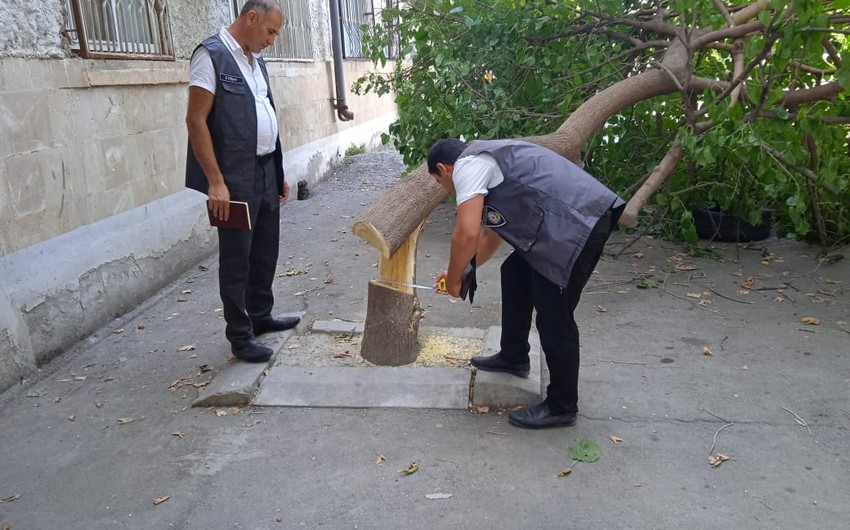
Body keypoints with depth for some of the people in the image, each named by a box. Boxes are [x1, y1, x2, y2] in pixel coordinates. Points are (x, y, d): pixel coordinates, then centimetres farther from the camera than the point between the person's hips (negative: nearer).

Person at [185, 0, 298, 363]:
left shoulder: (255, 60, 14)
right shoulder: (211, 55, -10)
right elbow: (196, 121, -15)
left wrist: (279, 173, 17)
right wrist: (216, 181, -20)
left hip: (265, 174, 8)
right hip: (235, 179, -8)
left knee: (266, 250, 16)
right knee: (237, 257, 1)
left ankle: (260, 316, 33)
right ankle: (239, 336, 12)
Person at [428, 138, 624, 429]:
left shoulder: (467, 165, -5)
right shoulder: (483, 160, 26)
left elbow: (467, 234, -17)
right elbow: (490, 235, 36)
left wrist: (453, 279, -1)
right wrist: (462, 271, 38)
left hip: (577, 224, -11)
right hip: (575, 219, 11)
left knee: (553, 317, -2)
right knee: (515, 273, 23)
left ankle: (561, 407, 14)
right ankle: (513, 357, 38)